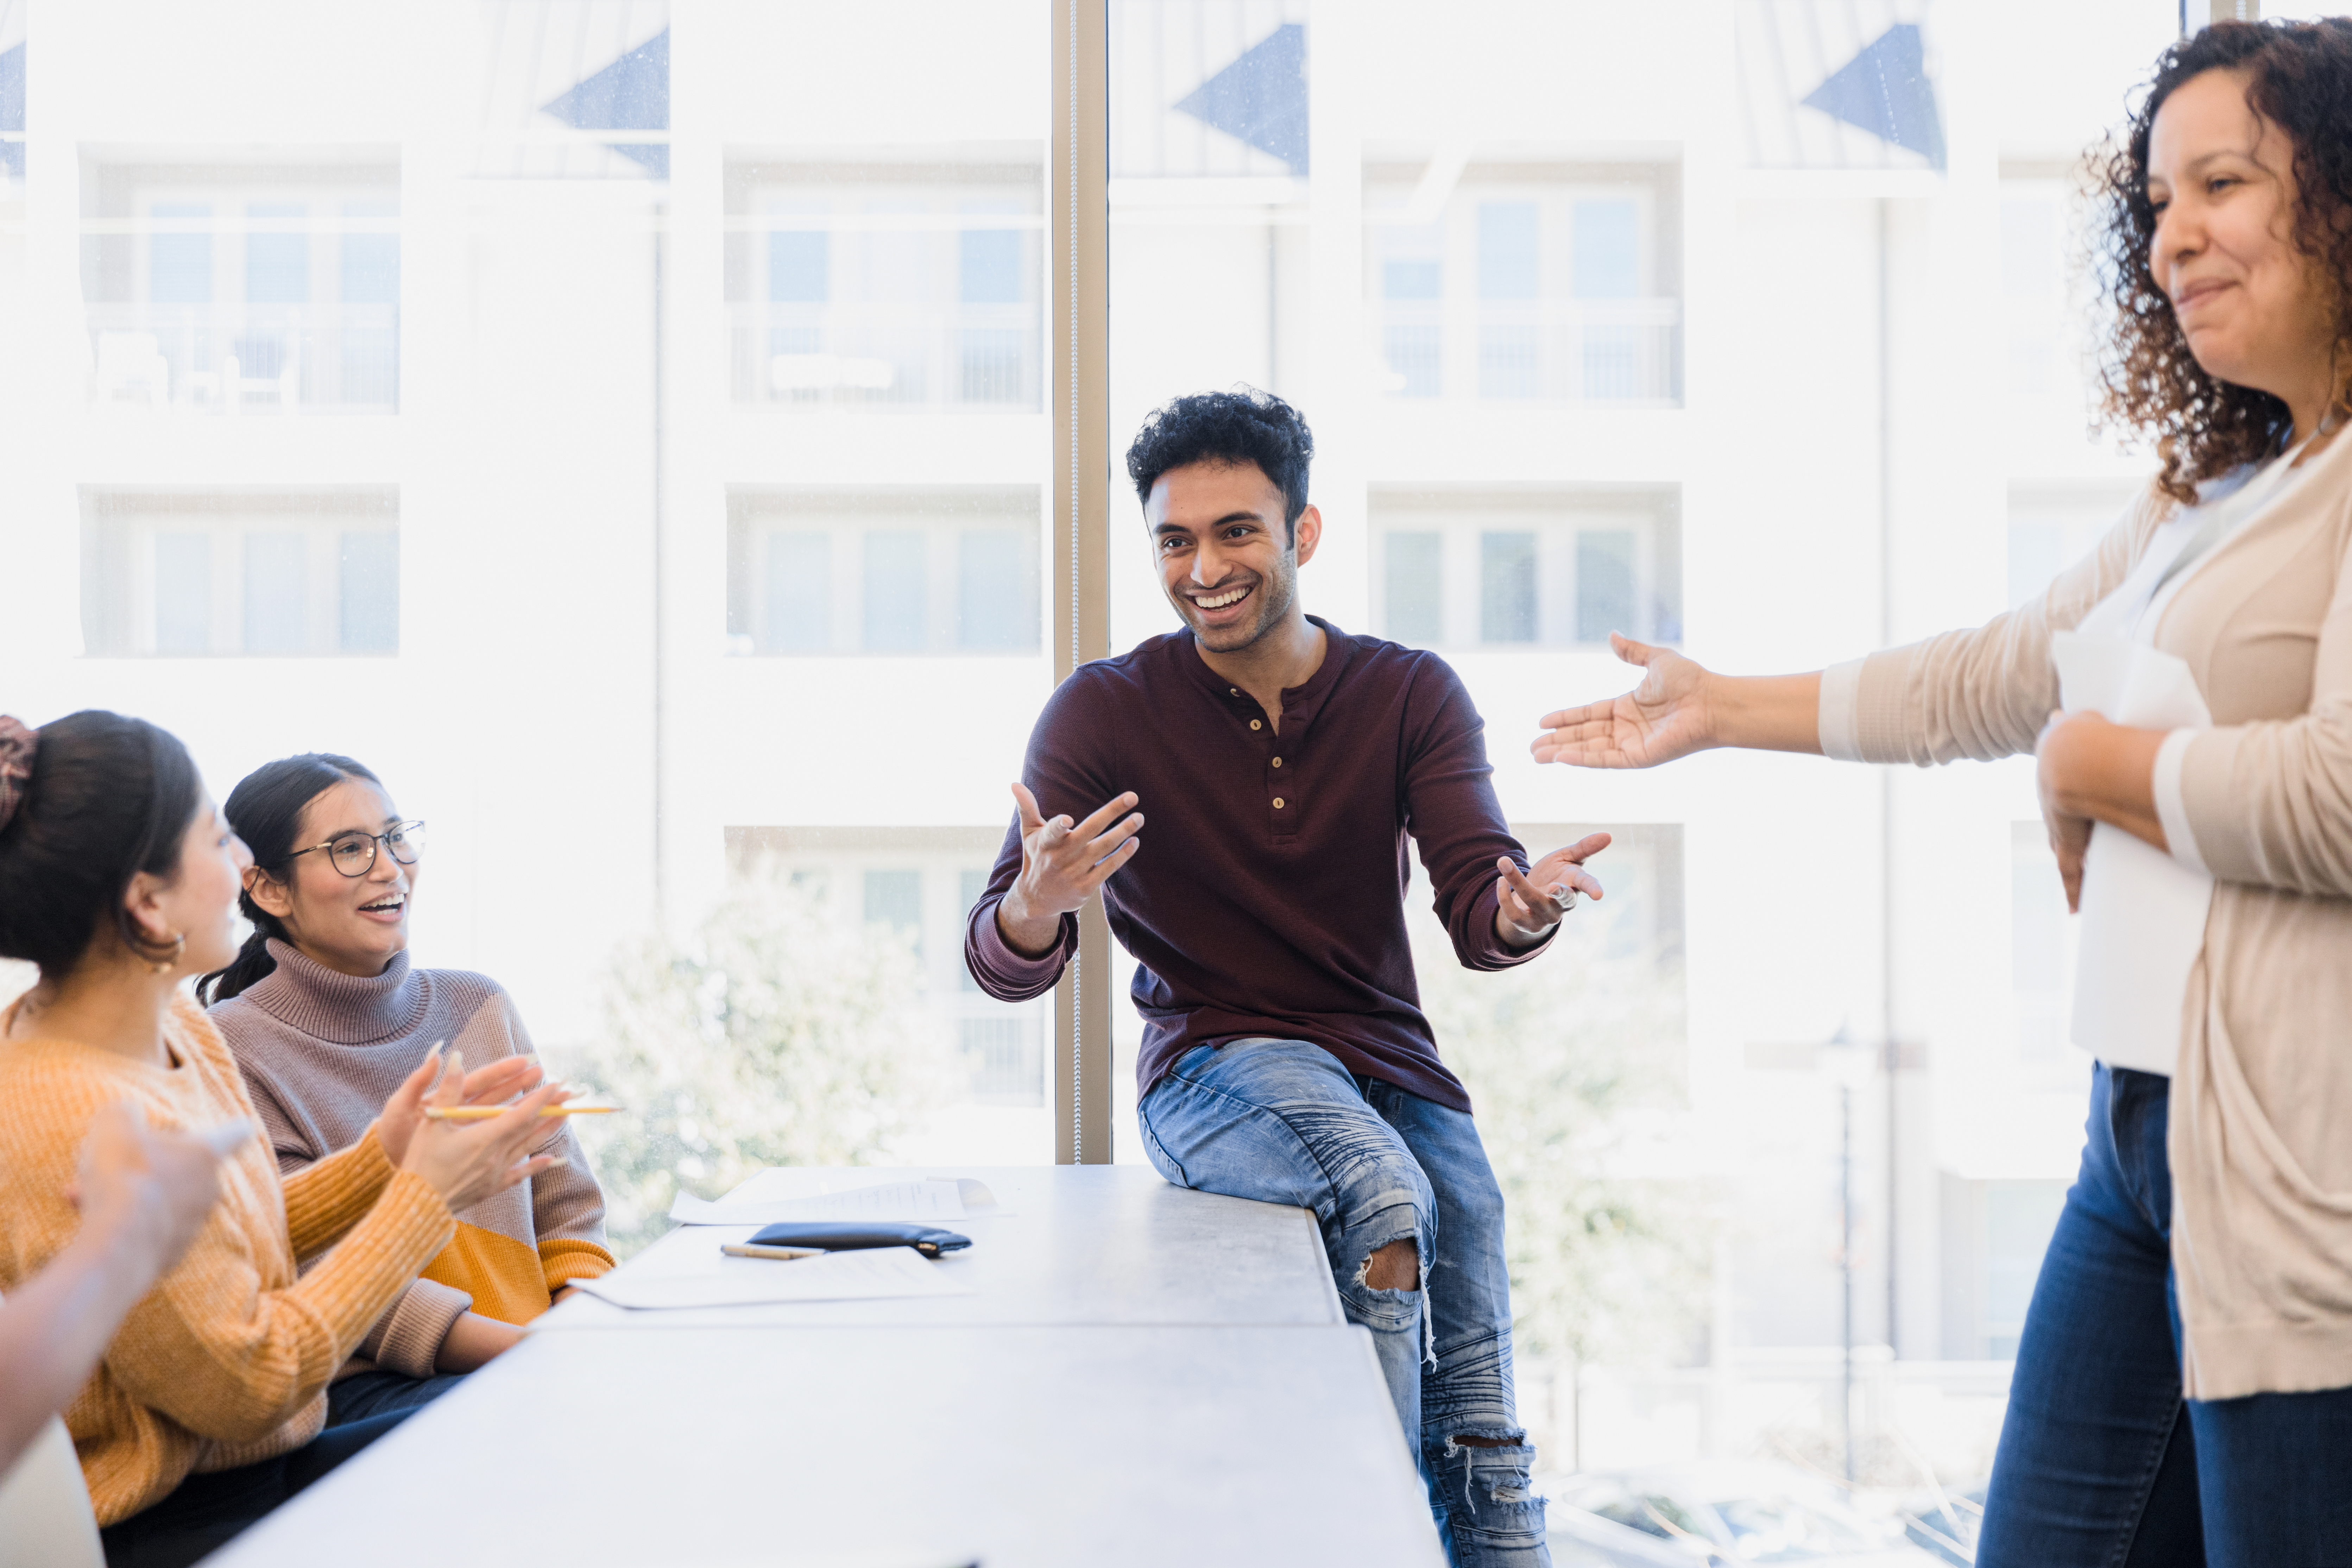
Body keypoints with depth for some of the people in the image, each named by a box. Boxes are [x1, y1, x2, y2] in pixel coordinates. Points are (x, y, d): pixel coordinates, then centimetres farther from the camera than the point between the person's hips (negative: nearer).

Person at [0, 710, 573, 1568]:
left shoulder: (174, 1023, -1)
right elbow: (250, 1388, -20)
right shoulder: (83, 1130, -29)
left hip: (242, 1460, 9)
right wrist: (426, 1194, -15)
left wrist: (381, 1159, -2)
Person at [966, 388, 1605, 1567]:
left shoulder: (1411, 695, 4)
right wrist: (1037, 908, -33)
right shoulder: (1103, 711, -2)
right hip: (1214, 1061, -3)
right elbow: (1002, 969, -8)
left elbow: (1475, 919, -8)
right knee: (1385, 1195, -34)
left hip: (1390, 1060, 3)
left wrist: (1525, 912, -33)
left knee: (1482, 1458, -9)